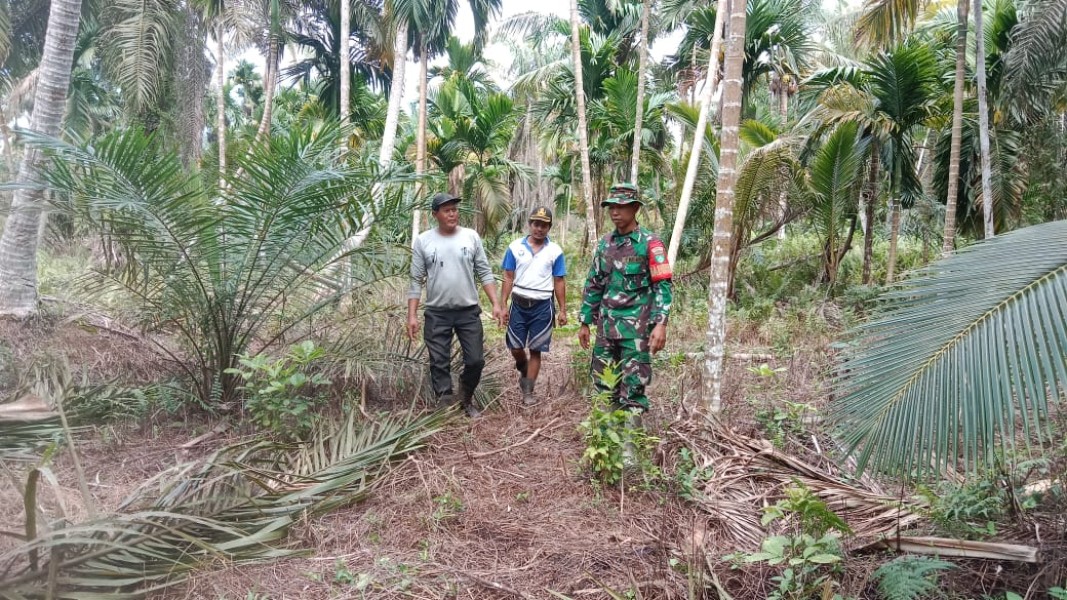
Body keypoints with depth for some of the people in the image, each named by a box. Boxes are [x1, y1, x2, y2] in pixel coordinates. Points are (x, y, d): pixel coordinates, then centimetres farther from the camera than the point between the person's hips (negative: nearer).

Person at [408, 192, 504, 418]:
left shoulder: (471, 237, 1)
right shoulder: (423, 241, -2)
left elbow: (485, 273, 2)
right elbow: (416, 281, 0)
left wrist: (496, 304, -7)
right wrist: (412, 315, -6)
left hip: (469, 311, 1)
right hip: (437, 314, -1)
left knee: (476, 361, 5)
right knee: (439, 364, 4)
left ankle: (466, 399, 29)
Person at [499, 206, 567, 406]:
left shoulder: (555, 251, 0)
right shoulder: (515, 247, 1)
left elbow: (559, 282, 2)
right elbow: (508, 278, 3)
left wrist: (562, 310, 0)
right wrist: (503, 305, -2)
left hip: (542, 307, -1)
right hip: (519, 304, 1)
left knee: (535, 350, 3)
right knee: (515, 348, 6)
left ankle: (528, 392, 11)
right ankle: (524, 372, 37)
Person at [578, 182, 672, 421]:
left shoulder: (649, 243, -6)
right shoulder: (605, 243, 10)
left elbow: (662, 286, -10)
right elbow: (593, 285, 16)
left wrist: (660, 324, -20)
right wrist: (585, 323, 15)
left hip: (636, 328, -6)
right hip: (606, 326, 6)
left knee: (633, 388, -4)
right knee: (603, 384, 12)